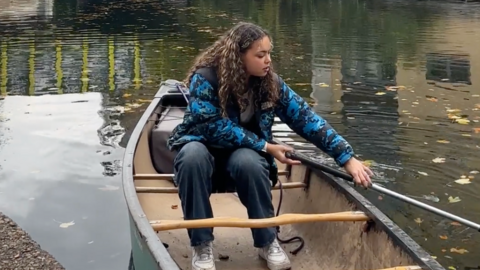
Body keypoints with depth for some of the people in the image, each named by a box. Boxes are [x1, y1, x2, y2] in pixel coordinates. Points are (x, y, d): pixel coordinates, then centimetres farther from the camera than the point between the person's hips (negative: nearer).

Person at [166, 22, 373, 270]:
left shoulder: (270, 83, -10)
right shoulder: (205, 78, -22)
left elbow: (306, 118, -11)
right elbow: (214, 128, -25)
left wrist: (347, 158, -16)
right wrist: (266, 147, -24)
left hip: (245, 153, 2)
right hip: (204, 146, -2)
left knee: (248, 161, -34)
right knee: (193, 155, -37)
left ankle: (267, 241, -15)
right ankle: (201, 244, -24)